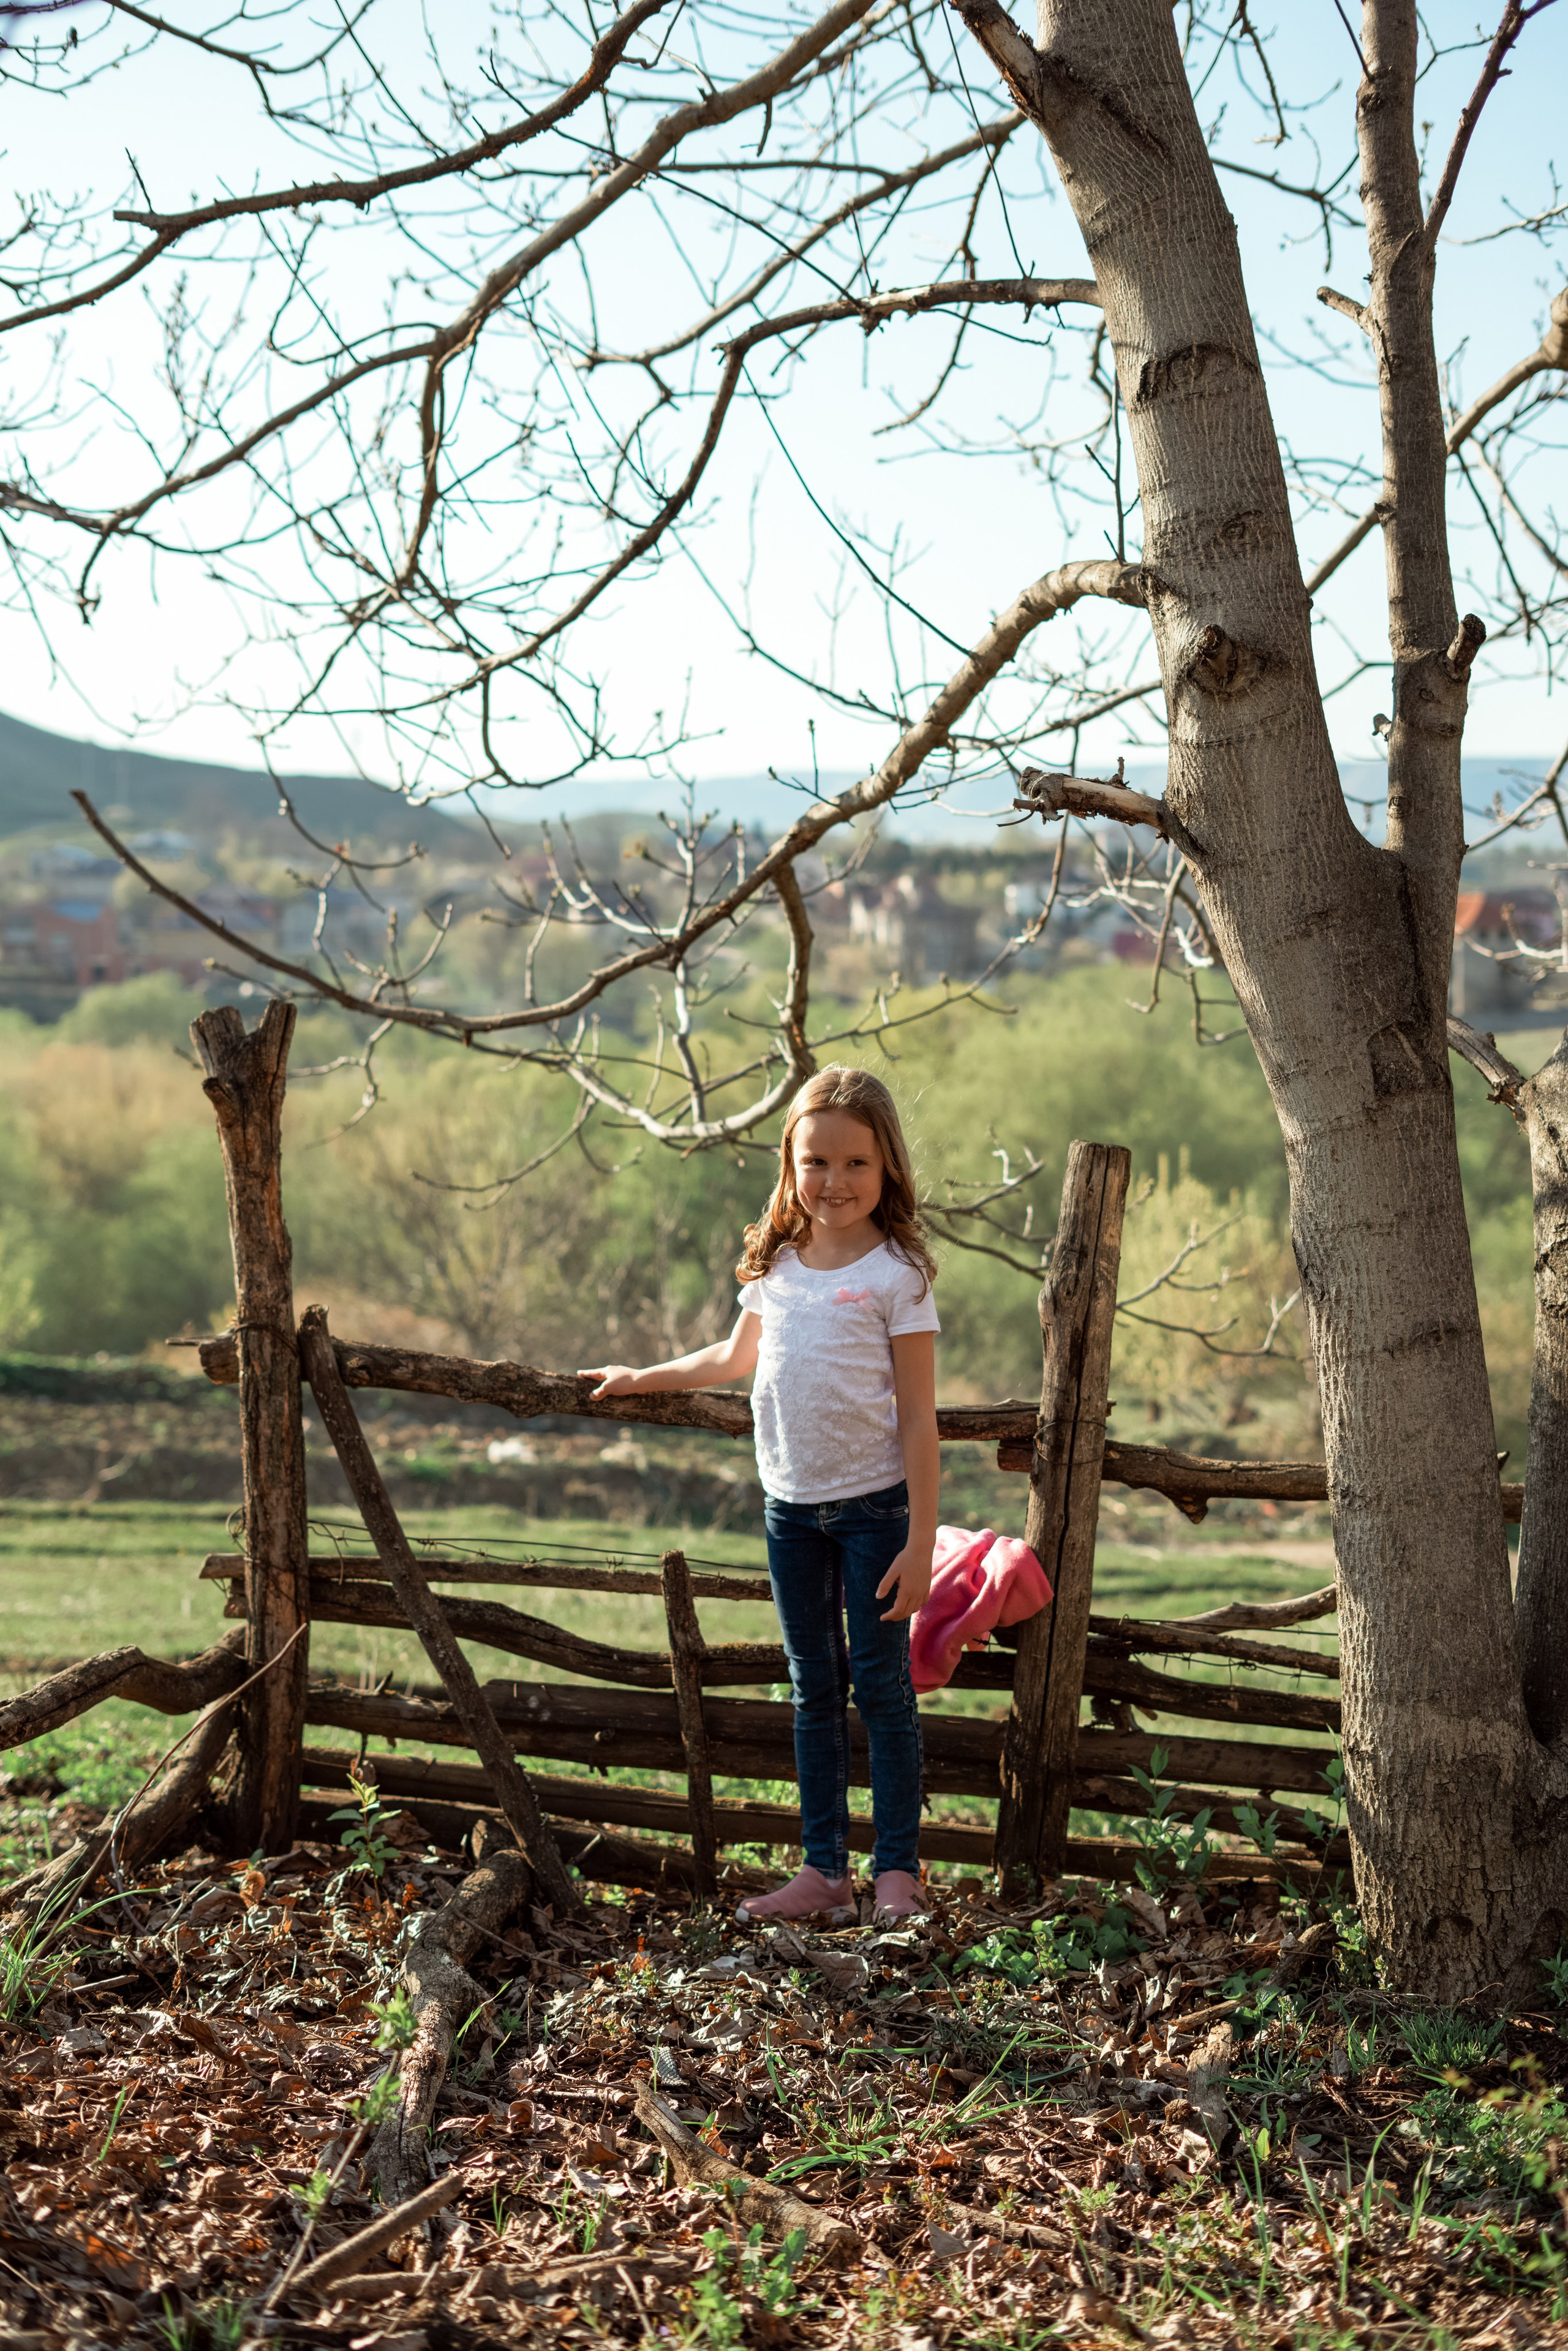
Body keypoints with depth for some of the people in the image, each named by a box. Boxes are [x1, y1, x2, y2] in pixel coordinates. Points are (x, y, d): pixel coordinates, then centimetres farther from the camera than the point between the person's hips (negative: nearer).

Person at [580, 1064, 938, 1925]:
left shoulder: (895, 1273, -9)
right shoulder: (775, 1265, 7)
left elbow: (918, 1417, -10)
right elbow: (736, 1356, 27)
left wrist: (920, 1539, -13)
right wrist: (641, 1379, 32)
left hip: (873, 1505, -5)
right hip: (790, 1505, 5)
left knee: (881, 1685, -1)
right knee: (814, 1690, 10)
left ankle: (897, 1871, 7)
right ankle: (822, 1870, 16)